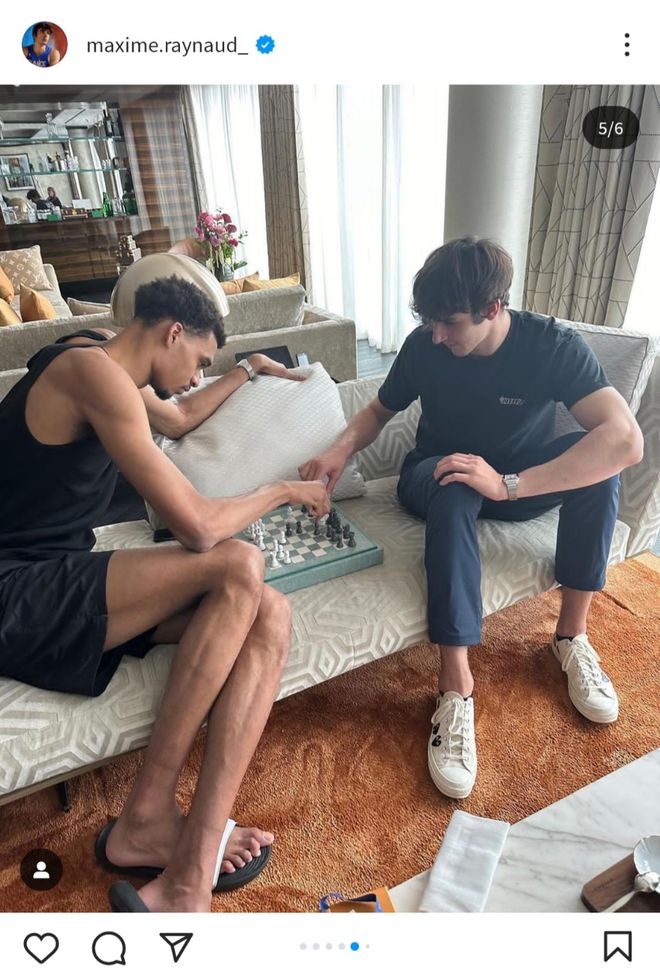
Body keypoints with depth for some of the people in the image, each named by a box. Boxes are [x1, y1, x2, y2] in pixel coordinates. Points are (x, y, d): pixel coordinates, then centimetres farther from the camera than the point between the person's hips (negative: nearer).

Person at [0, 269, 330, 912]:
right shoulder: (94, 371, -15)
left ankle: (192, 867, -18)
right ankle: (148, 818, -11)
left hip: (56, 593, 9)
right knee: (239, 567, -28)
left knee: (269, 615, -13)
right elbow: (197, 525, -21)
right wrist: (282, 490, -4)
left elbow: (181, 418, 38)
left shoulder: (110, 375, 17)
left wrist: (247, 372, 43)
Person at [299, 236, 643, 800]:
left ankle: (573, 634, -16)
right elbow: (380, 410, 2)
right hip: (440, 477, 0)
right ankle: (456, 686, -36)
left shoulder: (554, 346, -21)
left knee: (598, 458, -30)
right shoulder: (425, 344, -14)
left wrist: (507, 484, -43)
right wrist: (343, 447, -20)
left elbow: (627, 440, -34)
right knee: (453, 491, -38)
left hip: (520, 482, 1)